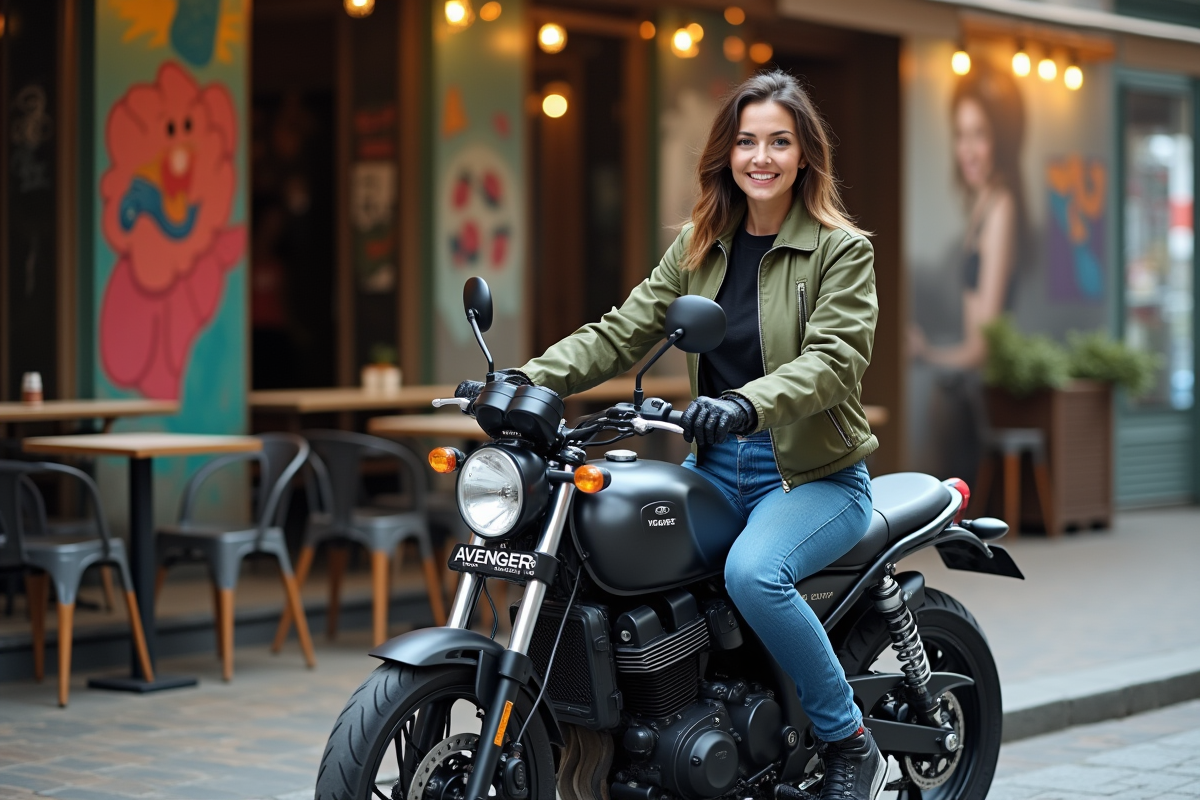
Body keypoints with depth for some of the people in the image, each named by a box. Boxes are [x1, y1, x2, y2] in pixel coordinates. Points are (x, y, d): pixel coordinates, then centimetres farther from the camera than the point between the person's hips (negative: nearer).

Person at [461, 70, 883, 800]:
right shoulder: (697, 247, 12)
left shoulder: (842, 249, -4)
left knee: (753, 572, -34)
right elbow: (622, 333, 5)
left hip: (817, 474, -5)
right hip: (719, 468, 6)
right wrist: (531, 378, -12)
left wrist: (747, 404, -37)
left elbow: (835, 357, -19)